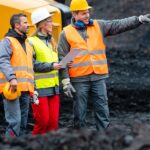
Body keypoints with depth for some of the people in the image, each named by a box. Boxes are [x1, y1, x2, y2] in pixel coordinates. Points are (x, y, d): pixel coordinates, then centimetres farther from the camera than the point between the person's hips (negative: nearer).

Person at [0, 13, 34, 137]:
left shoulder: (27, 44, 23)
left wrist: (33, 88, 21)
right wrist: (11, 78, -28)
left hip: (25, 90, 8)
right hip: (12, 89, -8)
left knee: (23, 122, 9)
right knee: (15, 121, -15)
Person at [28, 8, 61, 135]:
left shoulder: (51, 41, 15)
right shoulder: (31, 42, -8)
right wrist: (51, 66, -18)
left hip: (54, 87, 7)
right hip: (40, 88, -7)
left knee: (53, 121, 4)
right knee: (42, 121, -6)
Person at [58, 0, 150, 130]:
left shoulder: (99, 26, 8)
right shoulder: (66, 33, 1)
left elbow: (119, 25, -1)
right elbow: (62, 59, 0)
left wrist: (140, 19, -15)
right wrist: (65, 81, -7)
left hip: (99, 77, 2)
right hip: (79, 80, -2)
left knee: (103, 111, 2)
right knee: (80, 114, 4)